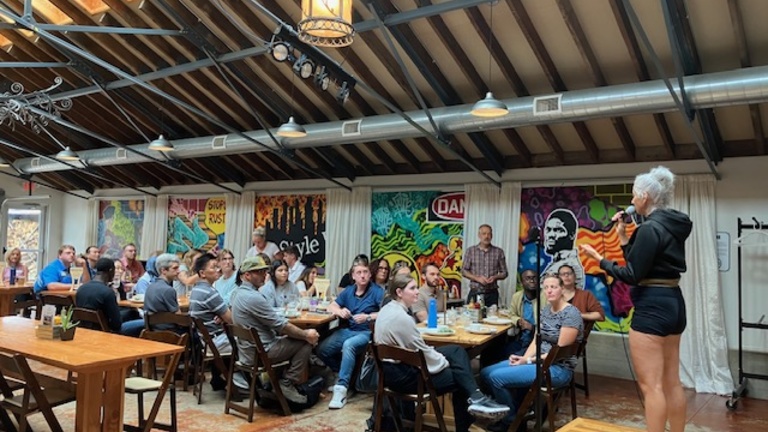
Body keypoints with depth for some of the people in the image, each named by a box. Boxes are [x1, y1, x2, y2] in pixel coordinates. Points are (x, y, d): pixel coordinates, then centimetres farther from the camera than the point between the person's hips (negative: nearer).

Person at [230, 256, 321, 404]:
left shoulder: (238, 292, 8)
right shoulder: (253, 297, -24)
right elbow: (280, 325, -20)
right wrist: (306, 335, -6)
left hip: (247, 350, 10)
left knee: (299, 336, 19)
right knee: (305, 343, -3)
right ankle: (287, 384, 3)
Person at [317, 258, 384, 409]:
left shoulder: (377, 291, -6)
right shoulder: (349, 291, 12)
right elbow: (331, 306, 16)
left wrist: (368, 317, -25)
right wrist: (339, 311, -7)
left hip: (367, 332, -6)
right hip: (348, 330, 7)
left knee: (348, 345, -36)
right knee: (322, 350, -10)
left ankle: (341, 388, -32)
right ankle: (345, 374, 12)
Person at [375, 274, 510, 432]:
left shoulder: (388, 309, 5)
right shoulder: (401, 317, -25)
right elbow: (422, 352, -18)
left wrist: (443, 360, 7)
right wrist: (446, 363, -1)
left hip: (394, 365, 9)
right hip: (402, 375, -9)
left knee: (457, 351, 6)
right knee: (459, 379, 2)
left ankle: (474, 398, 4)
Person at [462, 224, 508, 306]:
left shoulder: (499, 252, 4)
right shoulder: (471, 250, 3)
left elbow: (504, 273, 9)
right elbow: (464, 271, 3)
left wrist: (495, 277, -12)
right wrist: (477, 278, -12)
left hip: (492, 294, 1)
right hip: (475, 293, -1)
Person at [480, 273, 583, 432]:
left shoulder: (571, 314, -16)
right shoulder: (546, 309, 9)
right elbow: (536, 341, 8)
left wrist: (528, 361, -16)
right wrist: (523, 358, -11)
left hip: (558, 368, -8)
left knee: (497, 377, -20)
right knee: (486, 373, -3)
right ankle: (515, 412, 13)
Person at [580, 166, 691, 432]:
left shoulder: (650, 228, -17)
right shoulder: (672, 226, 11)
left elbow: (633, 276, -17)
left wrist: (599, 258, -8)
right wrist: (622, 236, 15)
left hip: (652, 308, -10)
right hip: (672, 304, 10)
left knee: (651, 386, -3)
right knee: (671, 383, 17)